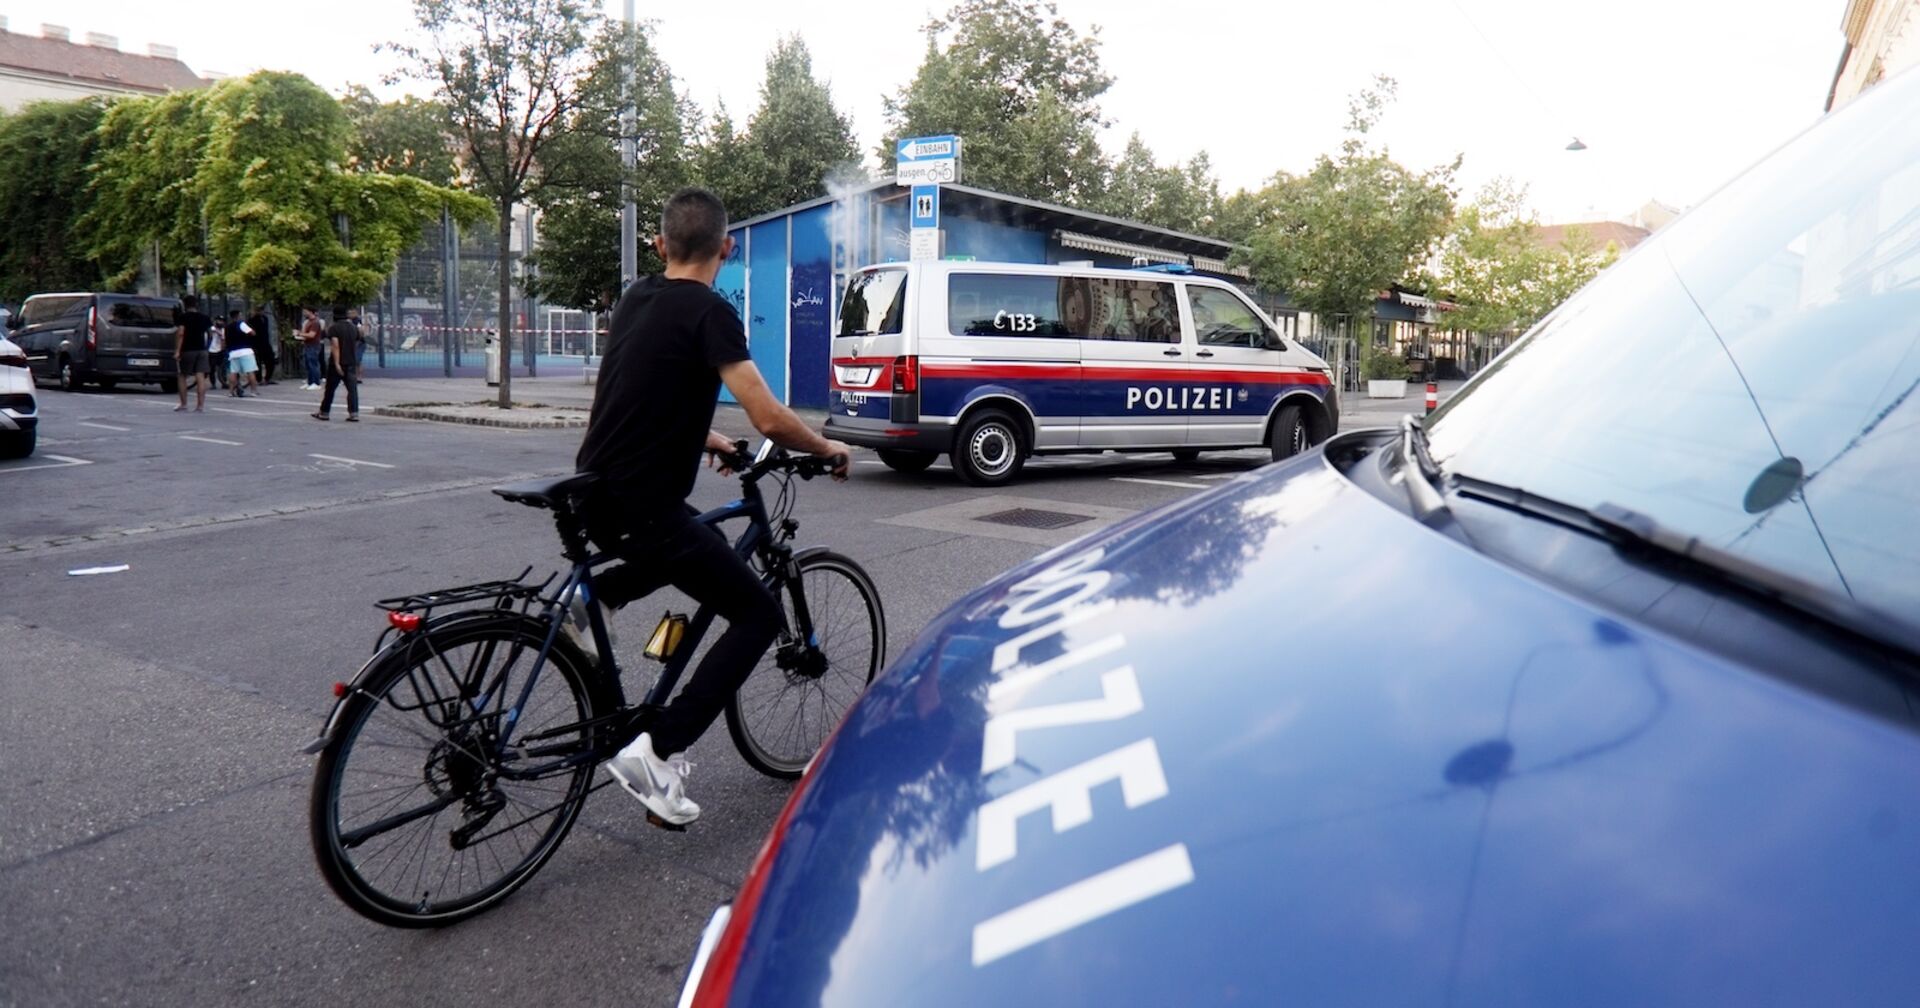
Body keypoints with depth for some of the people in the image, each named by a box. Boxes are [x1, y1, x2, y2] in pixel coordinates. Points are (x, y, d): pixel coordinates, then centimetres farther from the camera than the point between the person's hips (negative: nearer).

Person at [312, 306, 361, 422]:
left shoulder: (334, 328, -10)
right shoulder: (353, 327, 7)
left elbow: (335, 346, -19)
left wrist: (337, 363, -22)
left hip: (337, 363, -4)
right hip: (351, 363, 4)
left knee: (330, 389, 8)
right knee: (352, 389, -2)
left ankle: (324, 413, 18)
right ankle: (354, 414, -10)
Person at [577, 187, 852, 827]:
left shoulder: (635, 300, 12)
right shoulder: (709, 312, -13)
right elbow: (770, 420, -20)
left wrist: (708, 440, 33)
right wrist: (827, 449, -2)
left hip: (595, 496, 8)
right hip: (640, 507, -8)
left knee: (685, 540, 37)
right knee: (758, 614, 2)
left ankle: (593, 596, 15)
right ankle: (656, 752, -6)